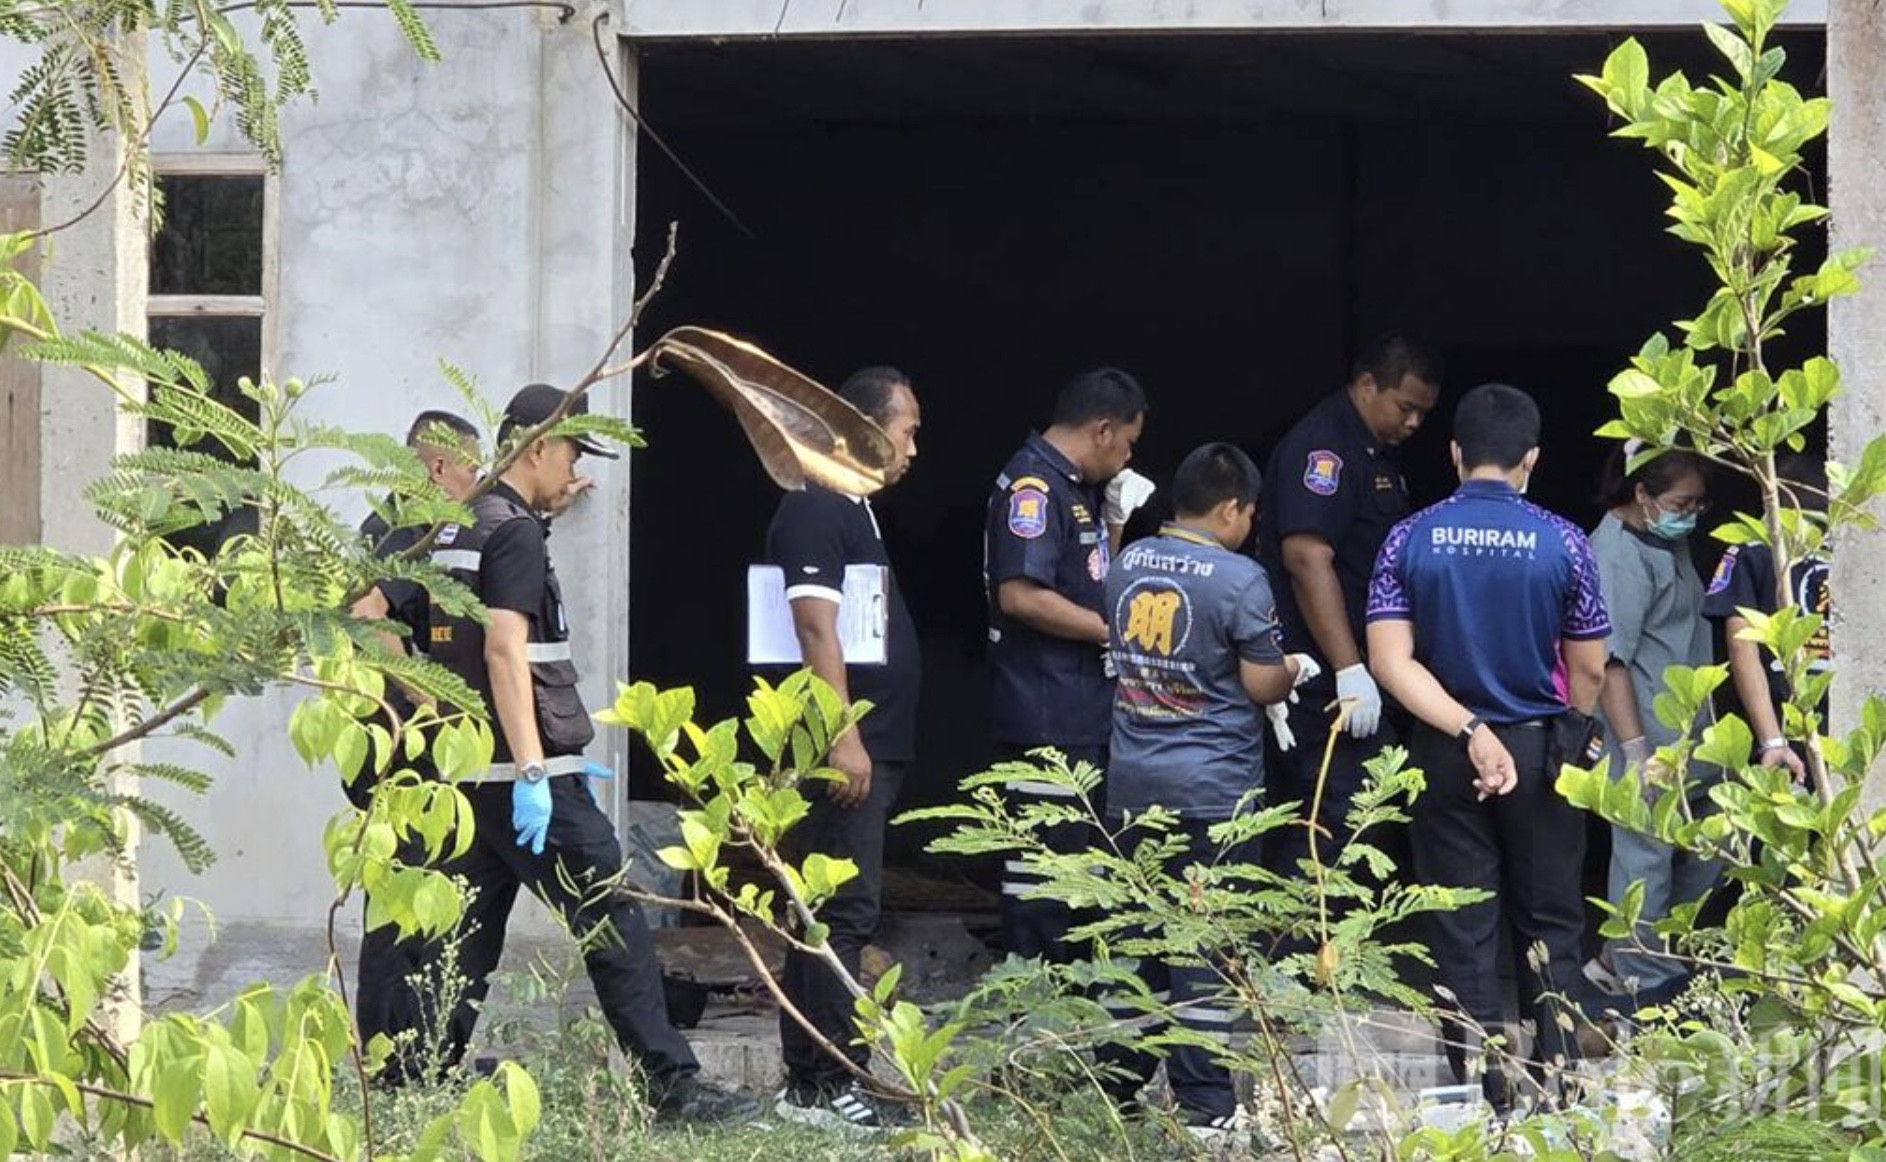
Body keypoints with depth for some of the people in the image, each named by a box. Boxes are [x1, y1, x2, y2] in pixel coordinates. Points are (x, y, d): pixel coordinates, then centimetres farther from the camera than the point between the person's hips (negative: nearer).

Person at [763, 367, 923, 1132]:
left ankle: (811, 1082, 14)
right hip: (845, 750, -10)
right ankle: (830, 1085, -11)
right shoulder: (817, 509, -11)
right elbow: (816, 625, -20)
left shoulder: (853, 510, 20)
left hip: (869, 748, 10)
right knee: (844, 913, -11)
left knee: (832, 912, 11)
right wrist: (844, 738, -24)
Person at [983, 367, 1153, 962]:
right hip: (1047, 714, -11)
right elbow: (1020, 595, -25)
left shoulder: (1074, 488, 16)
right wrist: (1114, 630, -18)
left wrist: (1118, 520, 12)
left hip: (1082, 710, 11)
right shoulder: (1033, 487, -16)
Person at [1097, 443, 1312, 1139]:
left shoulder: (1129, 564, 6)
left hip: (1133, 778, 6)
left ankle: (1120, 1082, 20)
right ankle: (1201, 1103, 0)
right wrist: (1293, 672, 11)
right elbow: (1261, 685, -13)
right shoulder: (1239, 579, -14)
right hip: (1213, 786, -6)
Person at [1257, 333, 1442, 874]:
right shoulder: (1321, 448, -13)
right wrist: (1350, 670, -26)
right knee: (1333, 827, -13)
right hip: (1325, 684, -10)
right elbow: (1308, 560, -22)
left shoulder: (1380, 454, 19)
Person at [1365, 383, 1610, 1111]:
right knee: (1549, 923, 11)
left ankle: (1483, 1093, 7)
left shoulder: (1410, 541, -4)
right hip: (1541, 749, -1)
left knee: (1463, 928, 7)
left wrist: (1468, 731, -13)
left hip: (1445, 753, 1)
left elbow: (1391, 661, -12)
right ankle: (1557, 1074, 4)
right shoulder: (1561, 544, -8)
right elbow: (1588, 671, -1)